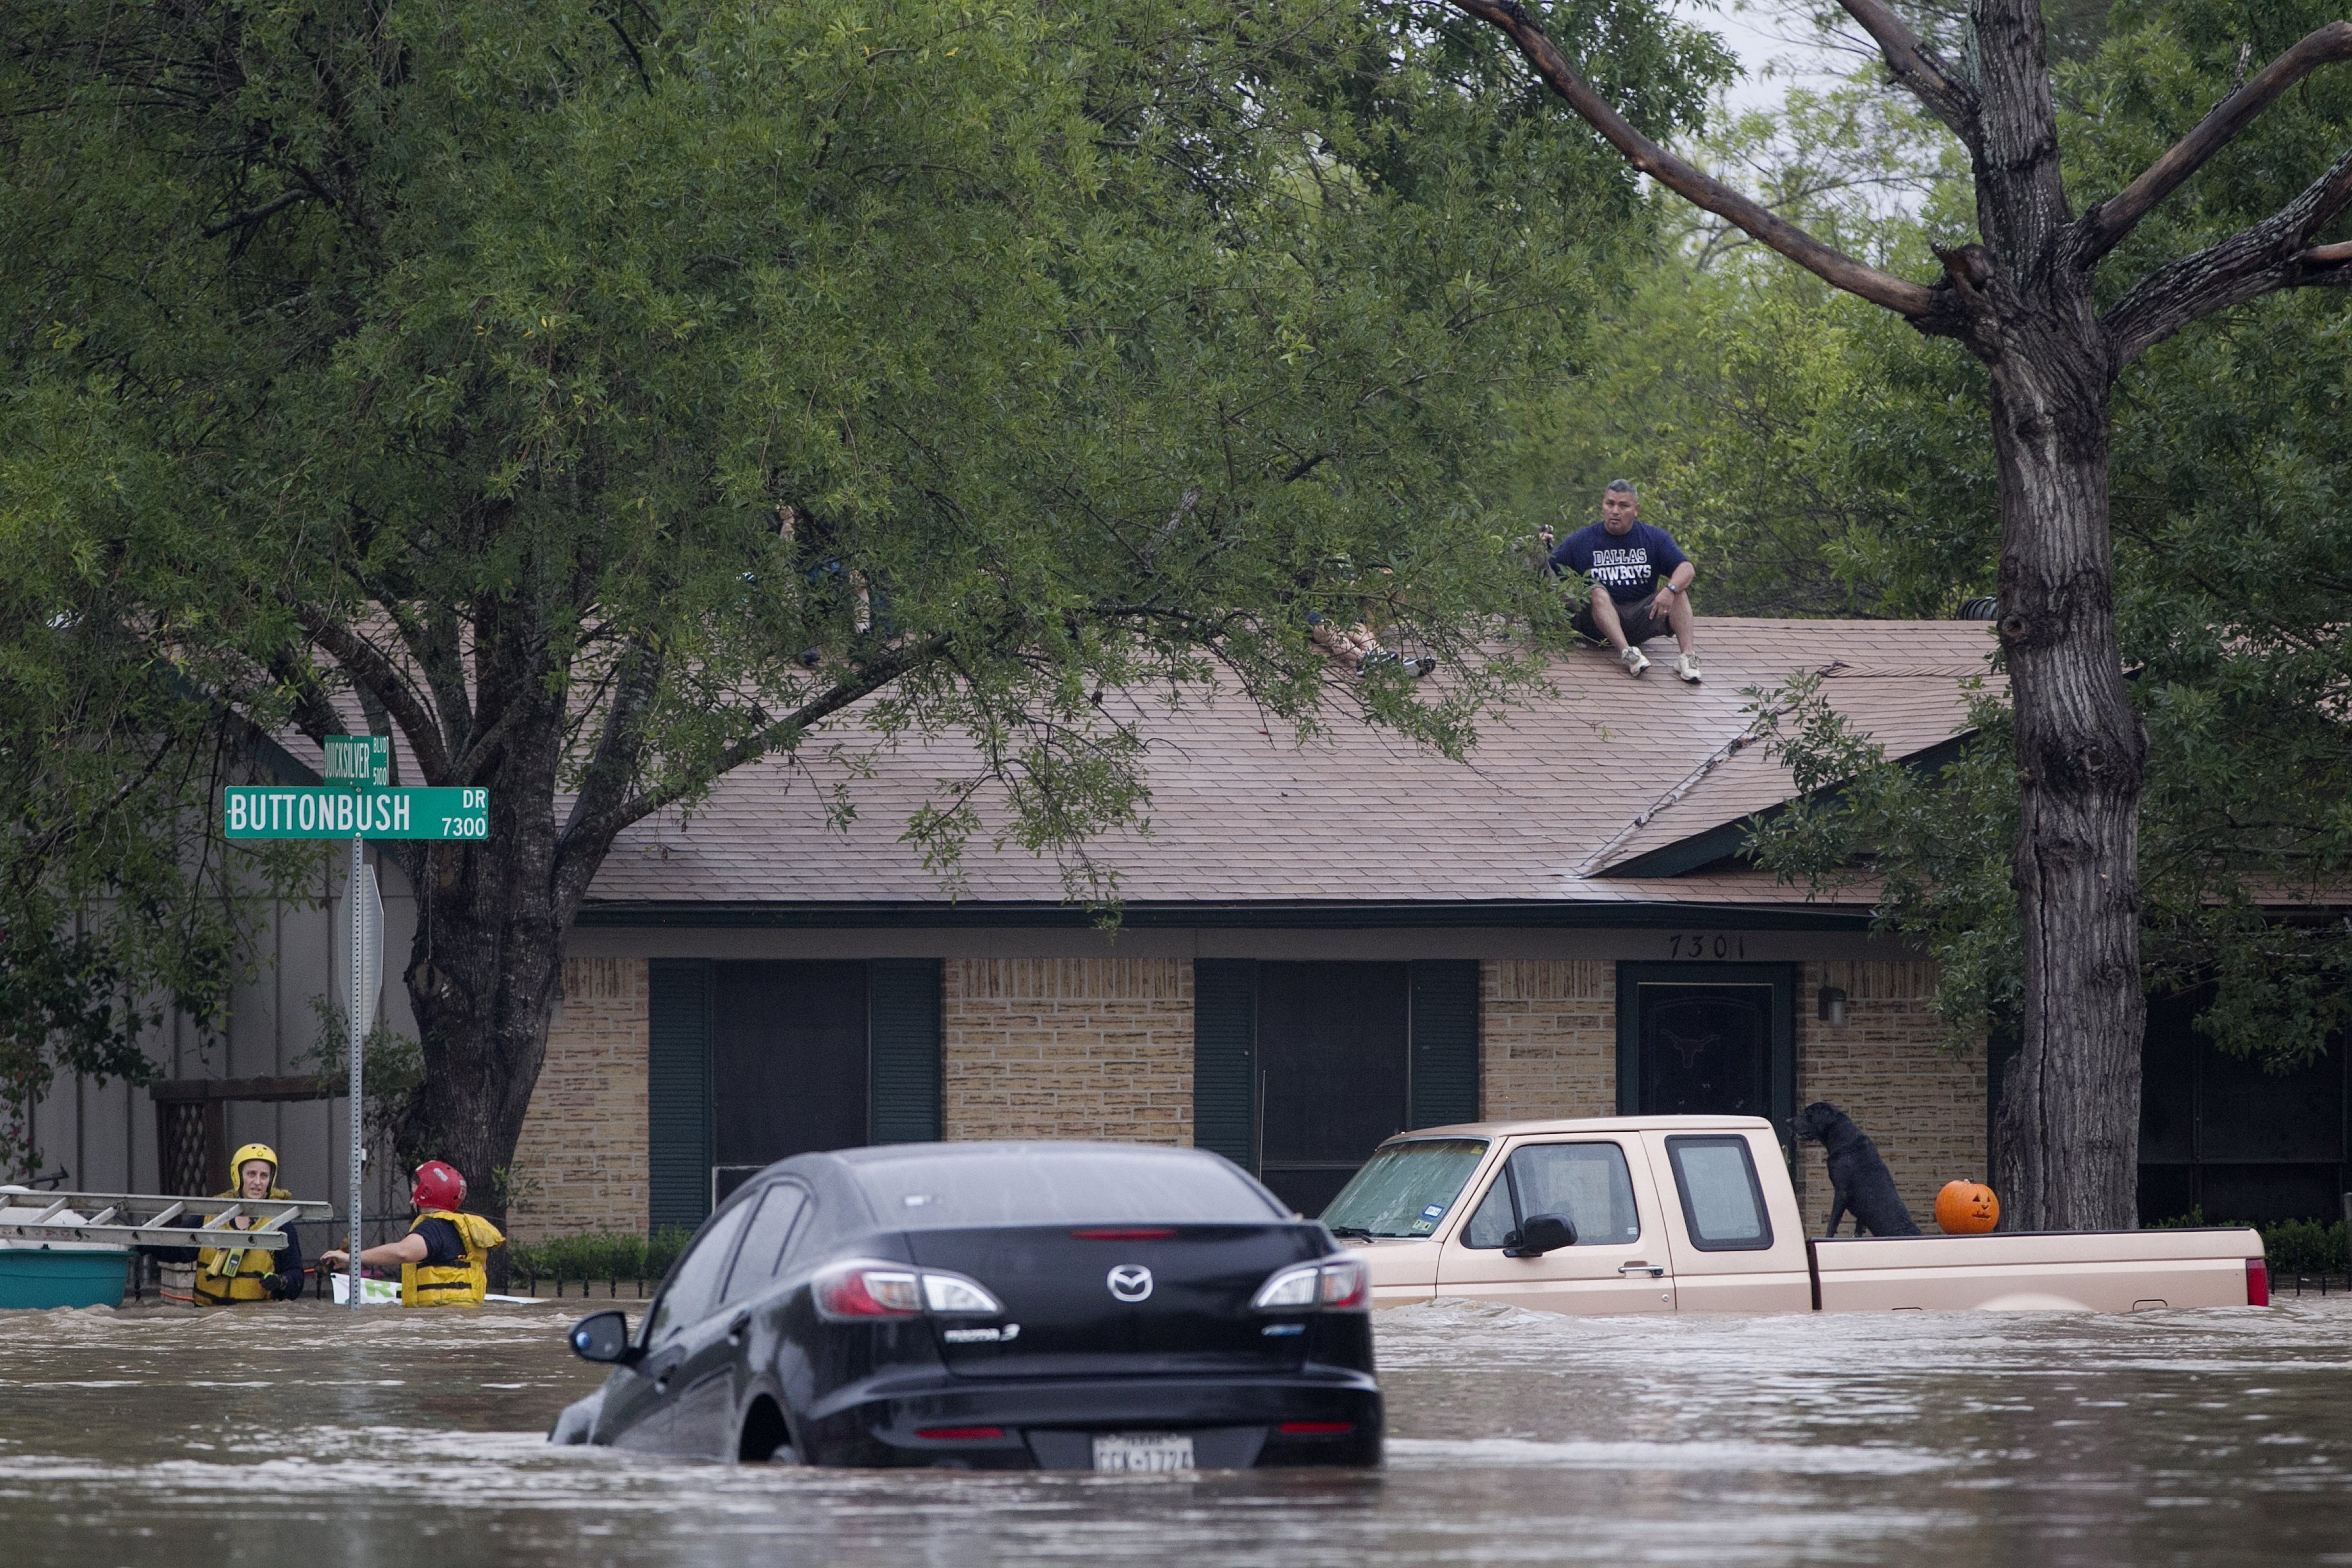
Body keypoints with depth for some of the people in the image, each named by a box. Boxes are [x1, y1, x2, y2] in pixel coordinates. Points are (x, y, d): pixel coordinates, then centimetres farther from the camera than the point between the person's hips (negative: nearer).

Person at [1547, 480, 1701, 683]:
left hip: (1642, 618, 1)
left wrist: (1670, 590, -26)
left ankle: (1688, 654, -34)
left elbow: (1687, 569, -5)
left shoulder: (1655, 538, 7)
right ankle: (1626, 651, -51)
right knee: (1597, 591, -31)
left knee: (1678, 590, -18)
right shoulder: (1580, 541, 6)